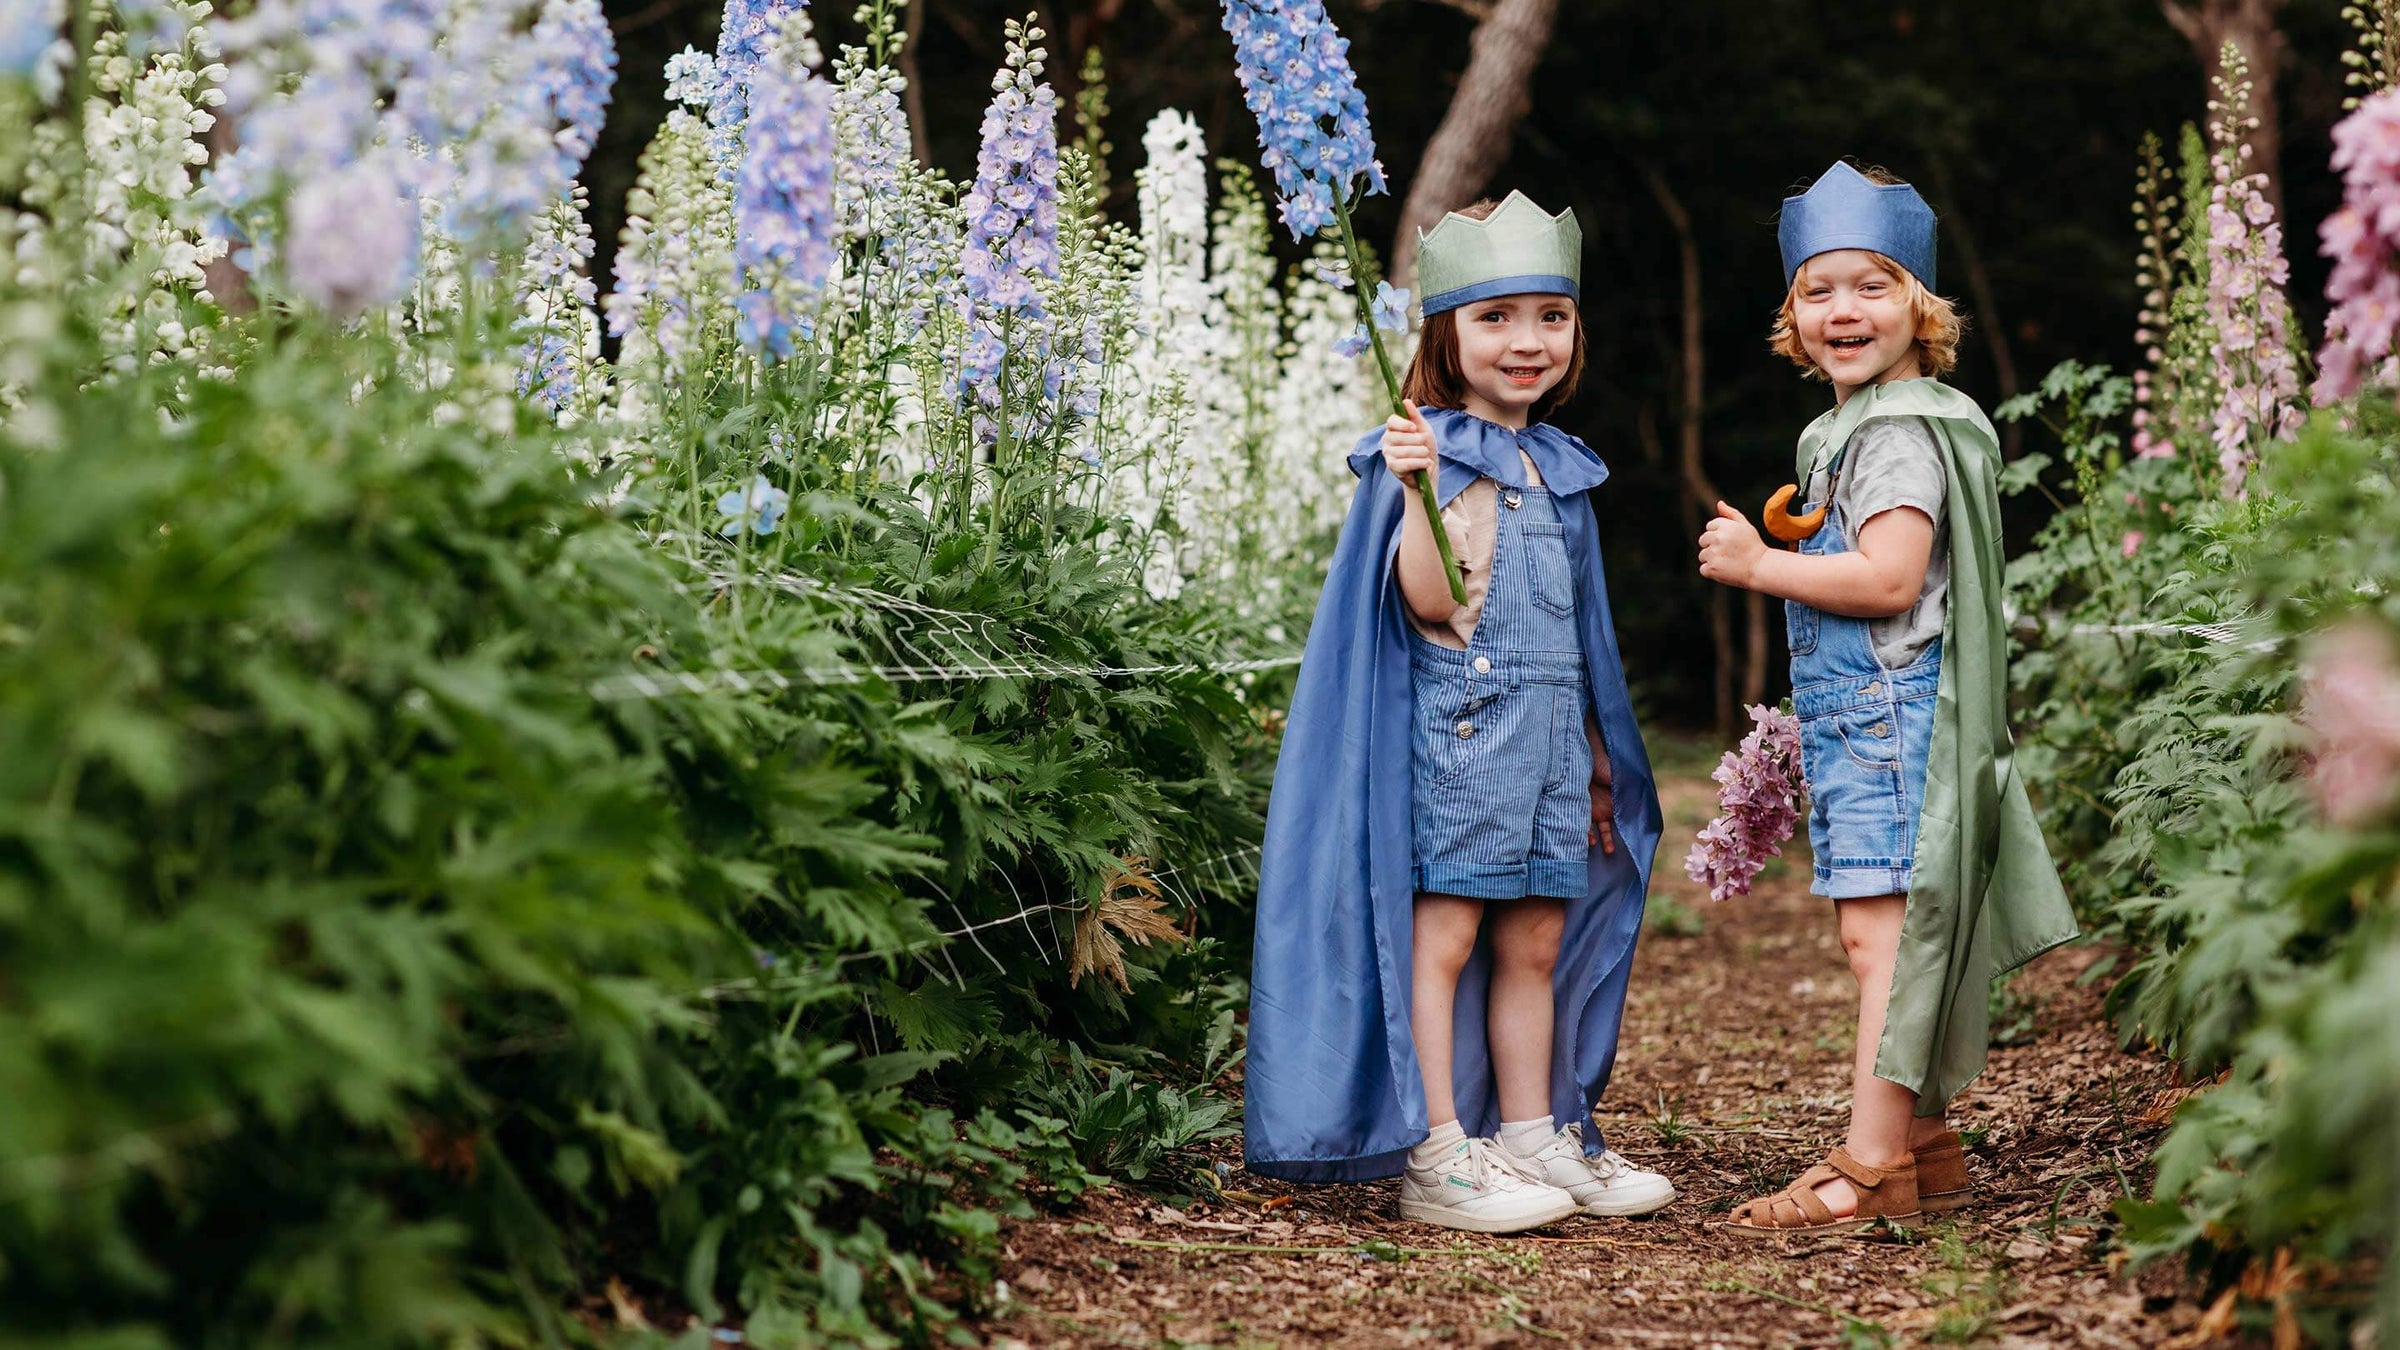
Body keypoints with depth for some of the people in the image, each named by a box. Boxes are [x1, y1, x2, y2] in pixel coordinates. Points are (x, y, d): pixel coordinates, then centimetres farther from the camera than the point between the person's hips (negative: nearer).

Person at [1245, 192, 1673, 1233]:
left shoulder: (1563, 471, 16)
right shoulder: (1428, 454, -7)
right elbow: (1434, 605, -18)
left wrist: (1596, 754, 22)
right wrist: (1418, 495, -33)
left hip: (1548, 747, 7)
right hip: (1456, 733, -7)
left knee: (1534, 945, 11)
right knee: (1441, 936, -6)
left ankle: (1535, 1137, 18)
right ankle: (1435, 1158, -3)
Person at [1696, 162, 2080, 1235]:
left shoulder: (1898, 431, -13)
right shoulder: (1848, 429, 20)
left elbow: (1890, 580, -24)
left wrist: (1760, 565, -17)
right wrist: (1792, 542, 14)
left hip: (1890, 709, -11)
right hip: (1857, 716, 11)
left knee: (1882, 928, -12)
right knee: (1886, 934, 13)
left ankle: (1871, 1166, -12)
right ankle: (1923, 1143, 21)